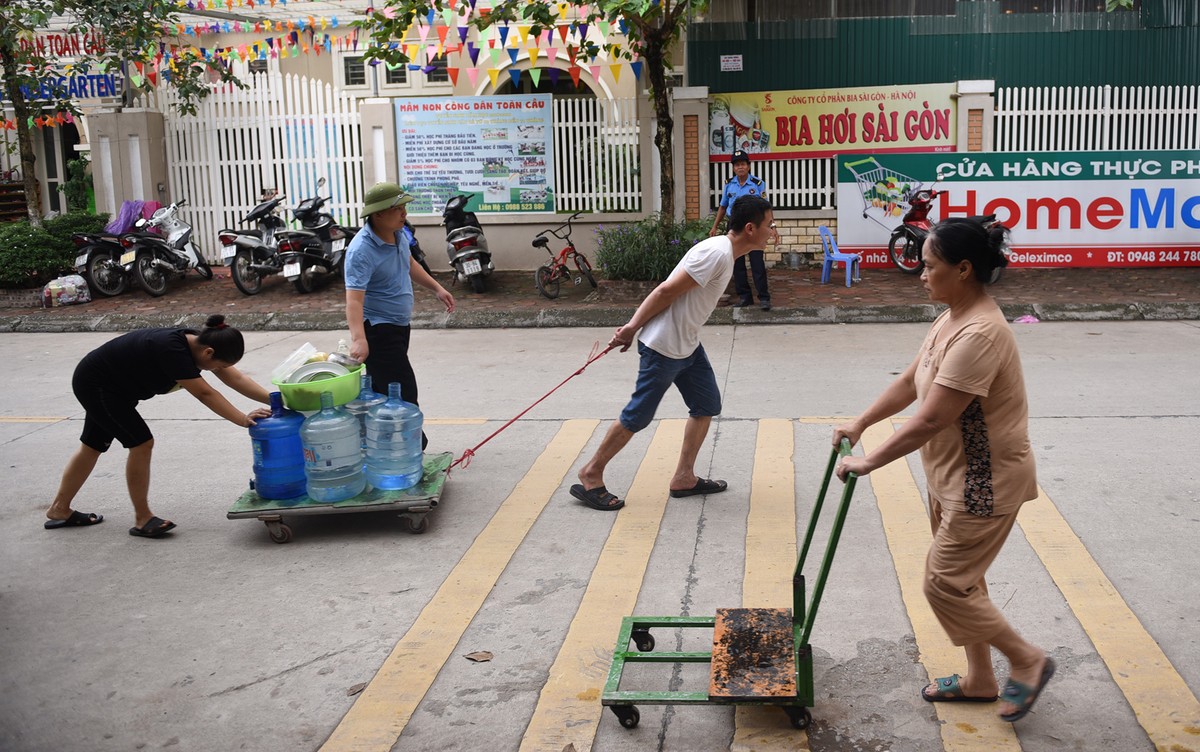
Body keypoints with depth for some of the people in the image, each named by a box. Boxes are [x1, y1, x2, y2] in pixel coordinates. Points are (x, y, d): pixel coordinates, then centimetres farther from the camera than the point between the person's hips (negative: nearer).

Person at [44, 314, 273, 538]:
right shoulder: (173, 350, -35)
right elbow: (205, 394, -34)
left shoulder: (199, 343, -11)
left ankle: (59, 510, 33)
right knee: (141, 443, -11)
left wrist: (273, 399, -17)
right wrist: (243, 420, -33)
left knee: (93, 446, 19)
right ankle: (142, 520, 0)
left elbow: (235, 378, -9)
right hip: (96, 385, -10)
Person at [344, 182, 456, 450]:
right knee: (403, 393, -11)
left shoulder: (399, 233, 1)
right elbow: (354, 298, -35)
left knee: (383, 392, 18)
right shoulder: (361, 250, -26)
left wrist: (436, 288, 23)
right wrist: (358, 339, -48)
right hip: (378, 330, -9)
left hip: (399, 325, 9)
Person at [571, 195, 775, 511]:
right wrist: (633, 328, -17)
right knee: (638, 415, -1)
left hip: (687, 344, 10)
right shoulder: (716, 253, -23)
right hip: (663, 346, -10)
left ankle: (684, 478, 20)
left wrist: (635, 326, 7)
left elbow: (668, 291, 11)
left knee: (707, 405, 12)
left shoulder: (725, 253, 9)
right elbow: (667, 290, -23)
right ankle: (590, 476, 13)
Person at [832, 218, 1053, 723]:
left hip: (984, 483, -10)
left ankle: (1027, 661, 16)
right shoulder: (950, 320, 5)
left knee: (944, 585, -2)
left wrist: (868, 463, -24)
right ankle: (979, 680, 33)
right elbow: (909, 383, 15)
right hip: (952, 477, 10)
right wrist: (860, 424, 7)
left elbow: (930, 420, -30)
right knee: (961, 580, 18)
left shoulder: (980, 334, -28)